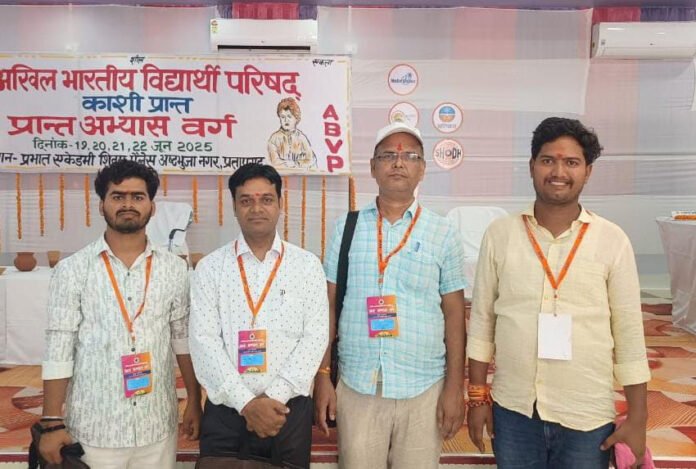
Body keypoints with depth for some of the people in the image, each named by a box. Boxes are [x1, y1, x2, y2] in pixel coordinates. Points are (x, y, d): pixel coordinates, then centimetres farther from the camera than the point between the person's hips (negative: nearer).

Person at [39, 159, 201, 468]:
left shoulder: (174, 269, 0)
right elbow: (58, 350, -5)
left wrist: (194, 402, 7)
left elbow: (185, 339, 6)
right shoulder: (72, 270, -5)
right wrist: (52, 422, -6)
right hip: (94, 429, -1)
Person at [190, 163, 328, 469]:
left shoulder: (308, 265, 2)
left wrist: (274, 397, -12)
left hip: (290, 410, 0)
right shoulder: (210, 268, 1)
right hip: (225, 411, 0)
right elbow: (204, 340, -6)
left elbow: (315, 337, -4)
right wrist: (246, 403, -13)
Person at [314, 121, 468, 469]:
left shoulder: (443, 235, 2)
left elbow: (454, 315, 3)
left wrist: (455, 388, -1)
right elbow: (328, 306, 5)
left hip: (423, 391, 0)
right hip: (356, 388, 1)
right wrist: (322, 377, 1)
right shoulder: (347, 228, 3)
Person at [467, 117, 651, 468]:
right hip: (512, 410, 1)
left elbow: (629, 332, -2)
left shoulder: (612, 241, -5)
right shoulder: (500, 234, -3)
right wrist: (477, 396, 2)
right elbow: (481, 319, 1)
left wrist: (637, 419, -2)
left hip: (588, 416, 0)